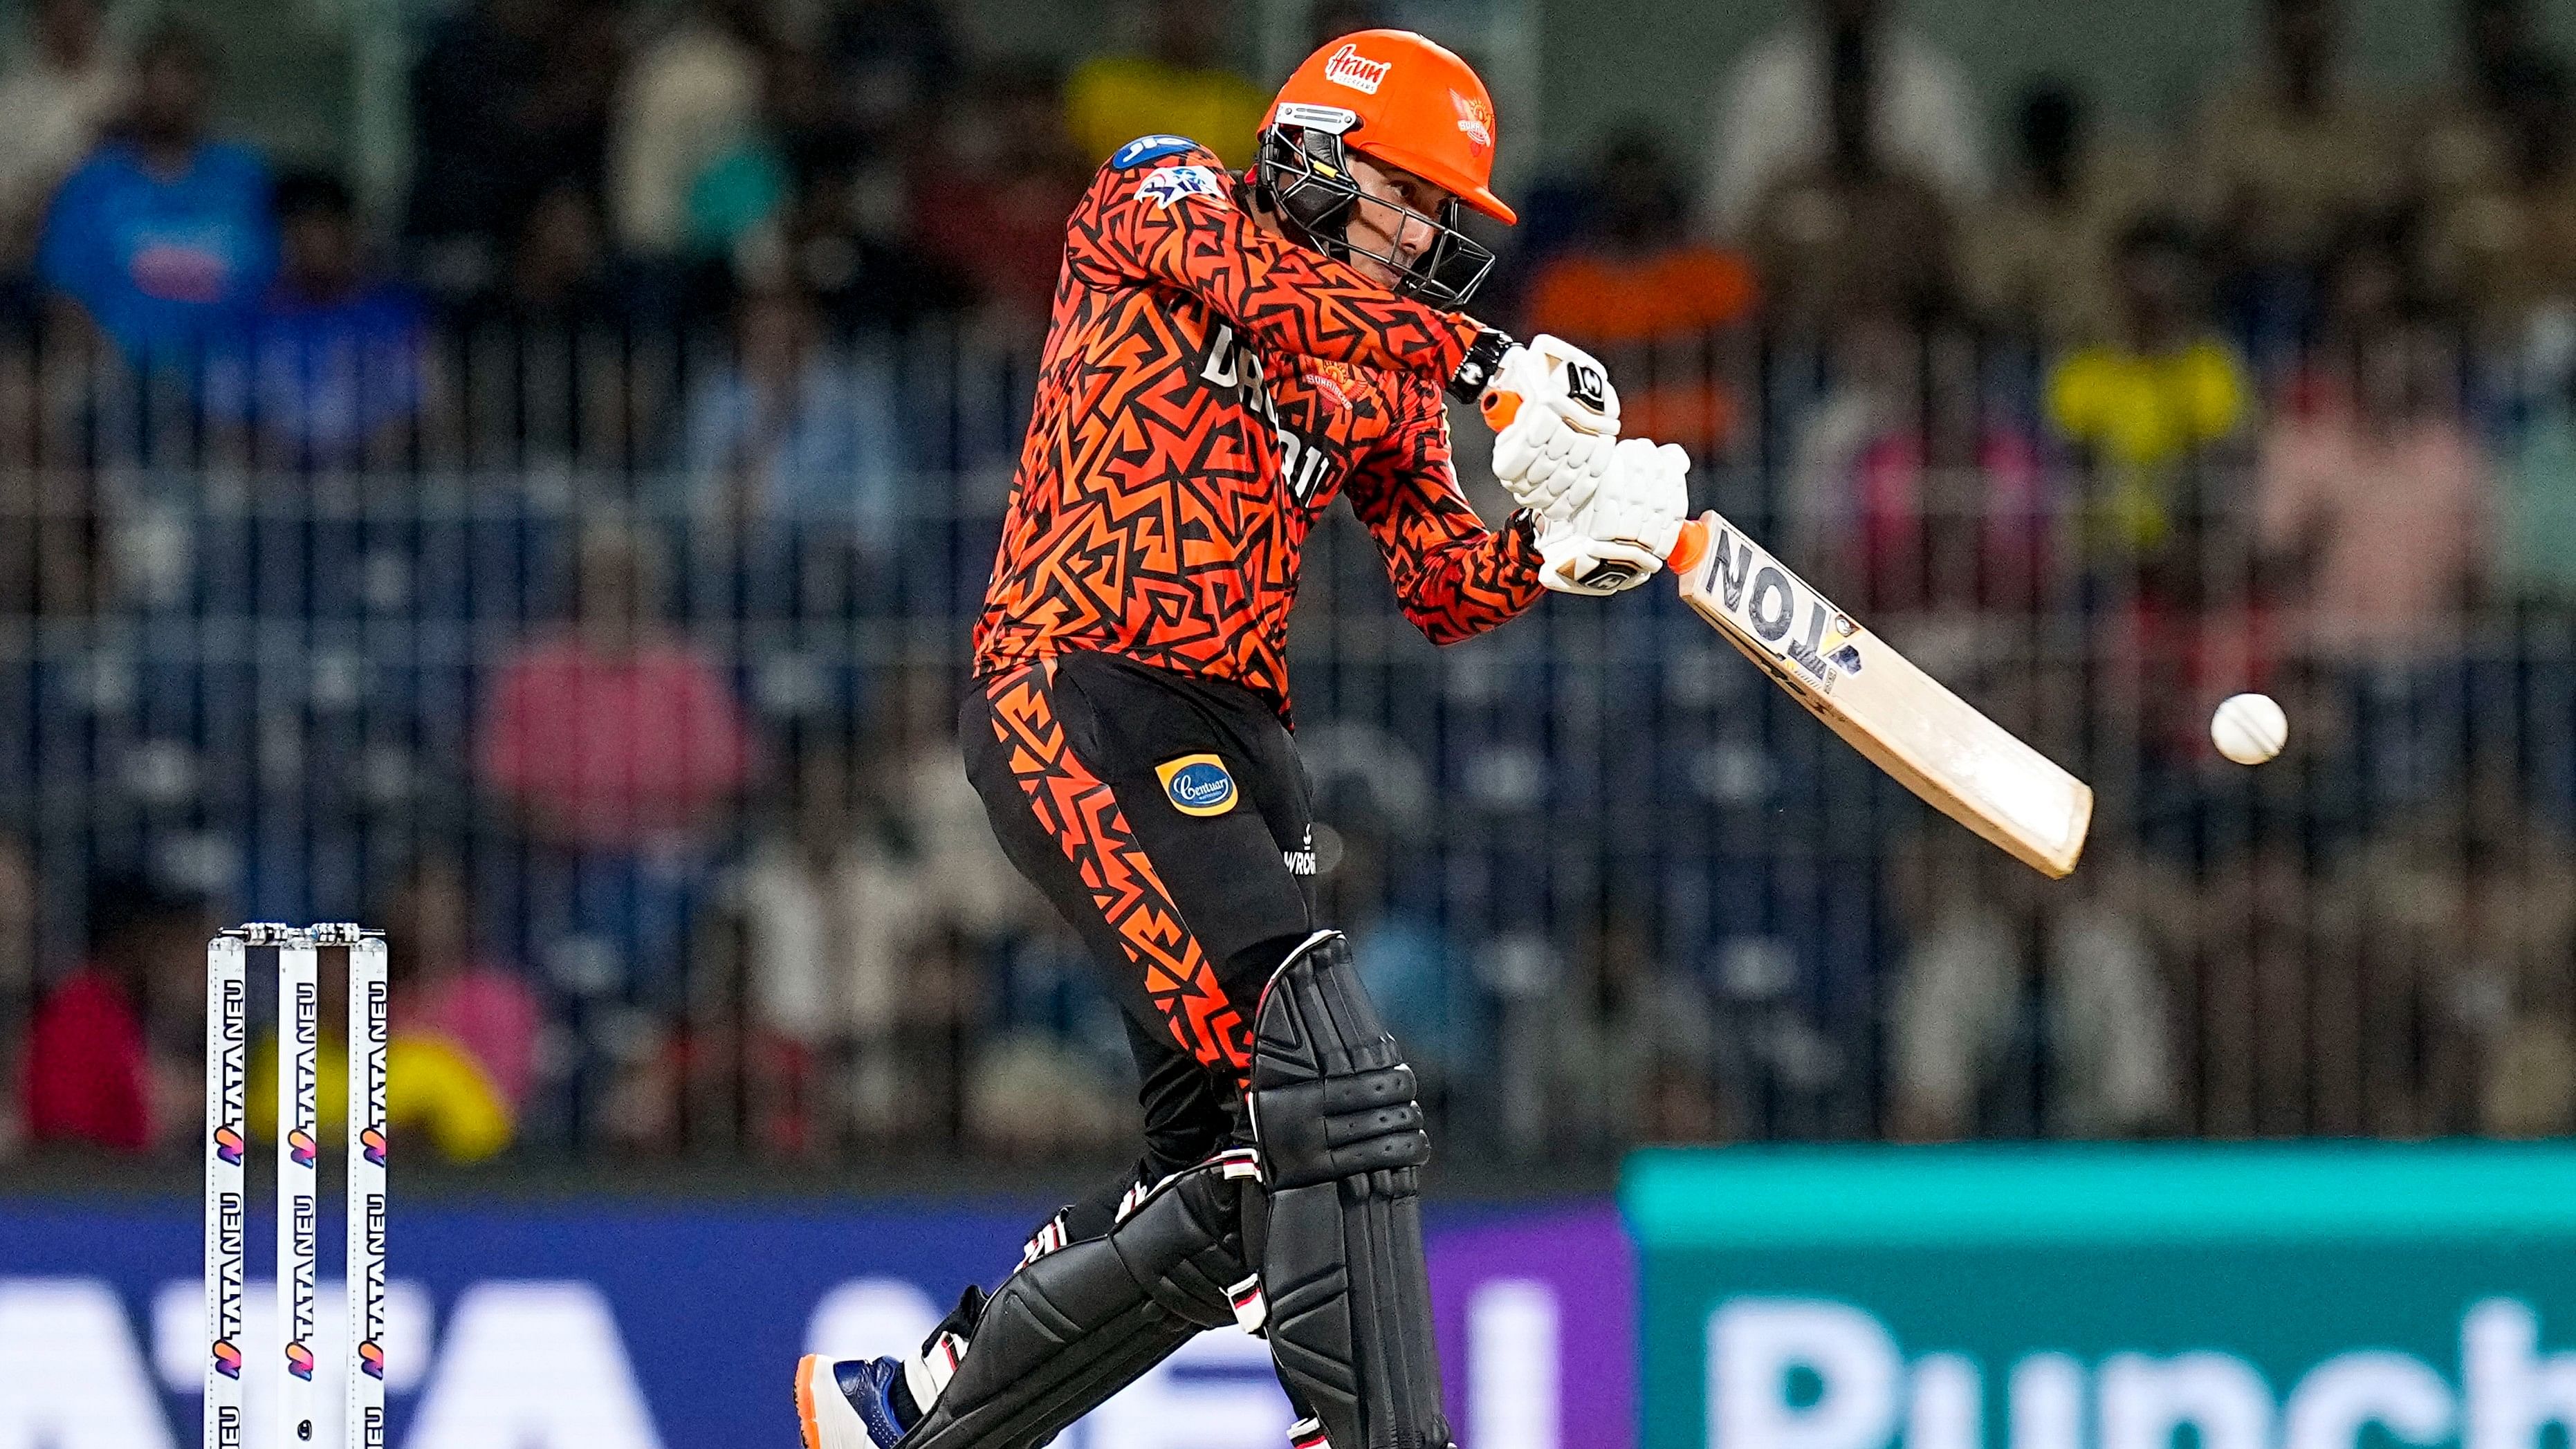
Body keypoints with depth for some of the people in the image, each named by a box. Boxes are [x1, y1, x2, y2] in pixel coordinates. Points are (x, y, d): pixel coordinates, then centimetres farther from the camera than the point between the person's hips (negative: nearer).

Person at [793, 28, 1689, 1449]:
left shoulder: (1388, 378, 19)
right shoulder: (1156, 198, 3)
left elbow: (1446, 588, 11)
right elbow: (1259, 285, -19)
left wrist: (1556, 542, -10)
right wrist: (1486, 358, -23)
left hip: (1233, 740, 8)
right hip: (1076, 702, -8)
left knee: (1233, 1183, 6)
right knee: (1326, 1078, -22)